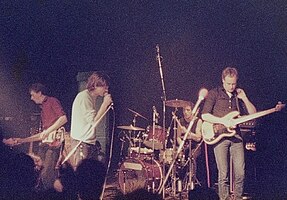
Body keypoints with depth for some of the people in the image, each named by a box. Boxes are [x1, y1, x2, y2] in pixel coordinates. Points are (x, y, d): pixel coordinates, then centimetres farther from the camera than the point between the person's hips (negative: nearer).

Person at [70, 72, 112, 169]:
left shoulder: (92, 98, 15)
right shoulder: (83, 97, -13)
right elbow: (93, 121, -17)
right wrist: (105, 104, -13)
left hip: (90, 142, 9)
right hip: (81, 143, -9)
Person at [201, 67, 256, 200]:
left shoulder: (238, 95, 16)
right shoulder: (214, 94, 2)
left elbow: (253, 114, 14)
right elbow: (204, 115, -6)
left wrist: (244, 98, 2)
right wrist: (223, 121, -15)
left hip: (235, 136, 4)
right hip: (219, 136, -4)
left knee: (240, 172, -1)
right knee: (223, 174, -4)